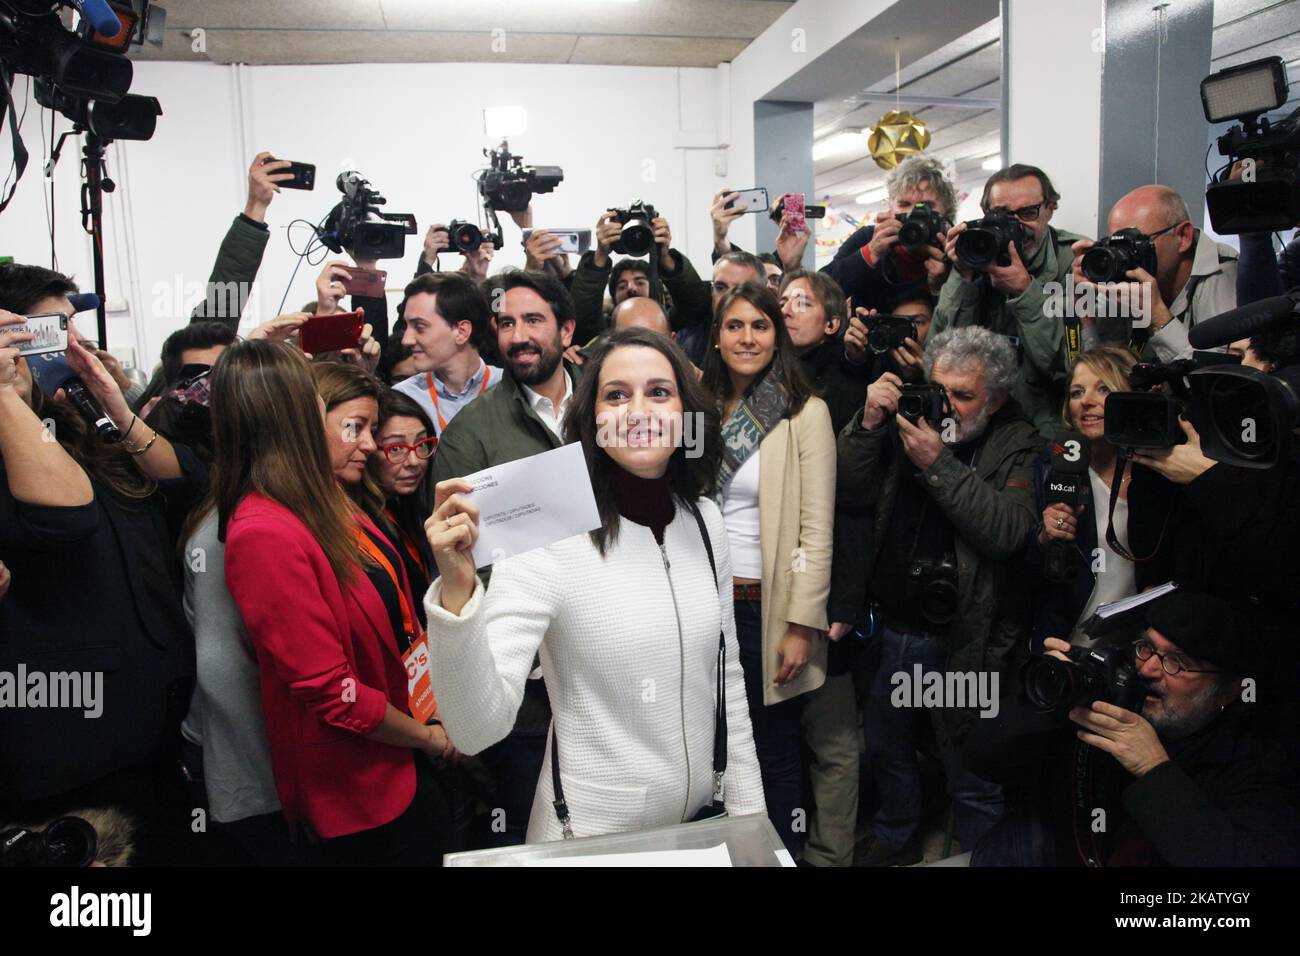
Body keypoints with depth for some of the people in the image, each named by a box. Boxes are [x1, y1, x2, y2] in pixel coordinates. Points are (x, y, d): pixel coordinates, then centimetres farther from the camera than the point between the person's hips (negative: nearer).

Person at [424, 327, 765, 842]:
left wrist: (747, 806, 7)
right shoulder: (548, 535, -21)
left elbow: (726, 675, 6)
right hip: (590, 835, -4)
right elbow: (478, 730, -26)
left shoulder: (705, 520, -5)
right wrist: (457, 592, -39)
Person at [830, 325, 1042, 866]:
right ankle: (895, 841, 47)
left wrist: (939, 465, -26)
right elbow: (851, 494, -3)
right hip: (889, 625, 5)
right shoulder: (909, 422, 4)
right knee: (887, 748, 24)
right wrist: (868, 423, -14)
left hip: (961, 640, -5)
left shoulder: (1019, 446, -8)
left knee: (971, 776, 9)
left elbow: (1009, 531, -24)